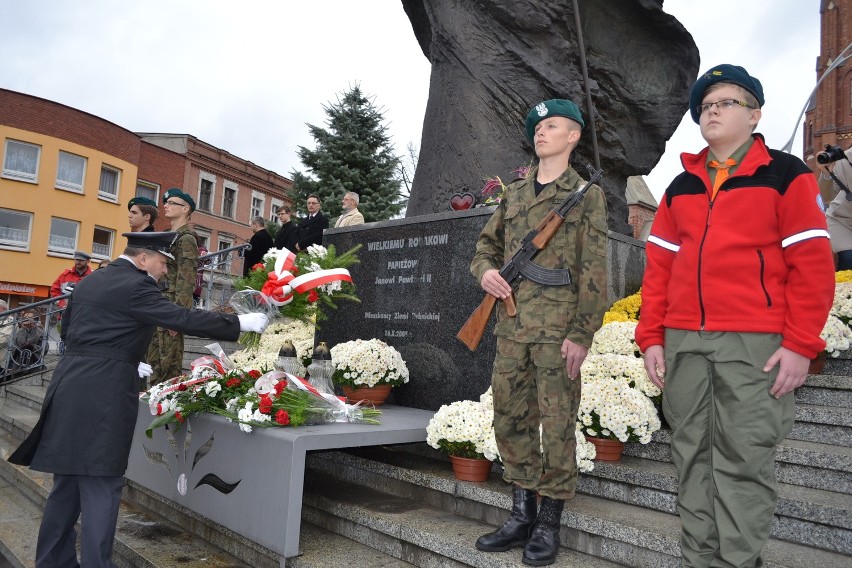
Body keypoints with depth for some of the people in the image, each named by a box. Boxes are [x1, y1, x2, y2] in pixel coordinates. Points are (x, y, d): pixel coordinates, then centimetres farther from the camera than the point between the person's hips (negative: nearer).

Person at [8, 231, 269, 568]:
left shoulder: (89, 282, 16)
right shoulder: (135, 285, -11)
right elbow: (182, 319, -17)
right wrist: (241, 323, -11)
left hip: (70, 387, 9)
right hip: (102, 395, -9)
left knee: (66, 485, 18)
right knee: (100, 487, -1)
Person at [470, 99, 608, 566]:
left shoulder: (586, 195, 3)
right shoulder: (513, 193, 18)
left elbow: (593, 271, -4)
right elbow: (486, 244, 22)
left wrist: (581, 333, -12)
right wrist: (485, 270, -1)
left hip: (556, 326, -5)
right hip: (511, 325, 5)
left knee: (556, 423, 2)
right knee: (510, 419, 9)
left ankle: (548, 524, 17)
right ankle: (521, 515, 24)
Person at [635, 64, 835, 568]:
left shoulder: (785, 175, 3)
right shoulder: (680, 187, 16)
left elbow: (813, 264, -3)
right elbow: (659, 266, 12)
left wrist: (800, 343, -11)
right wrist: (652, 337, 5)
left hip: (755, 343, -4)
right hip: (683, 342, 5)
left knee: (744, 461, 0)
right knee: (693, 457, 10)